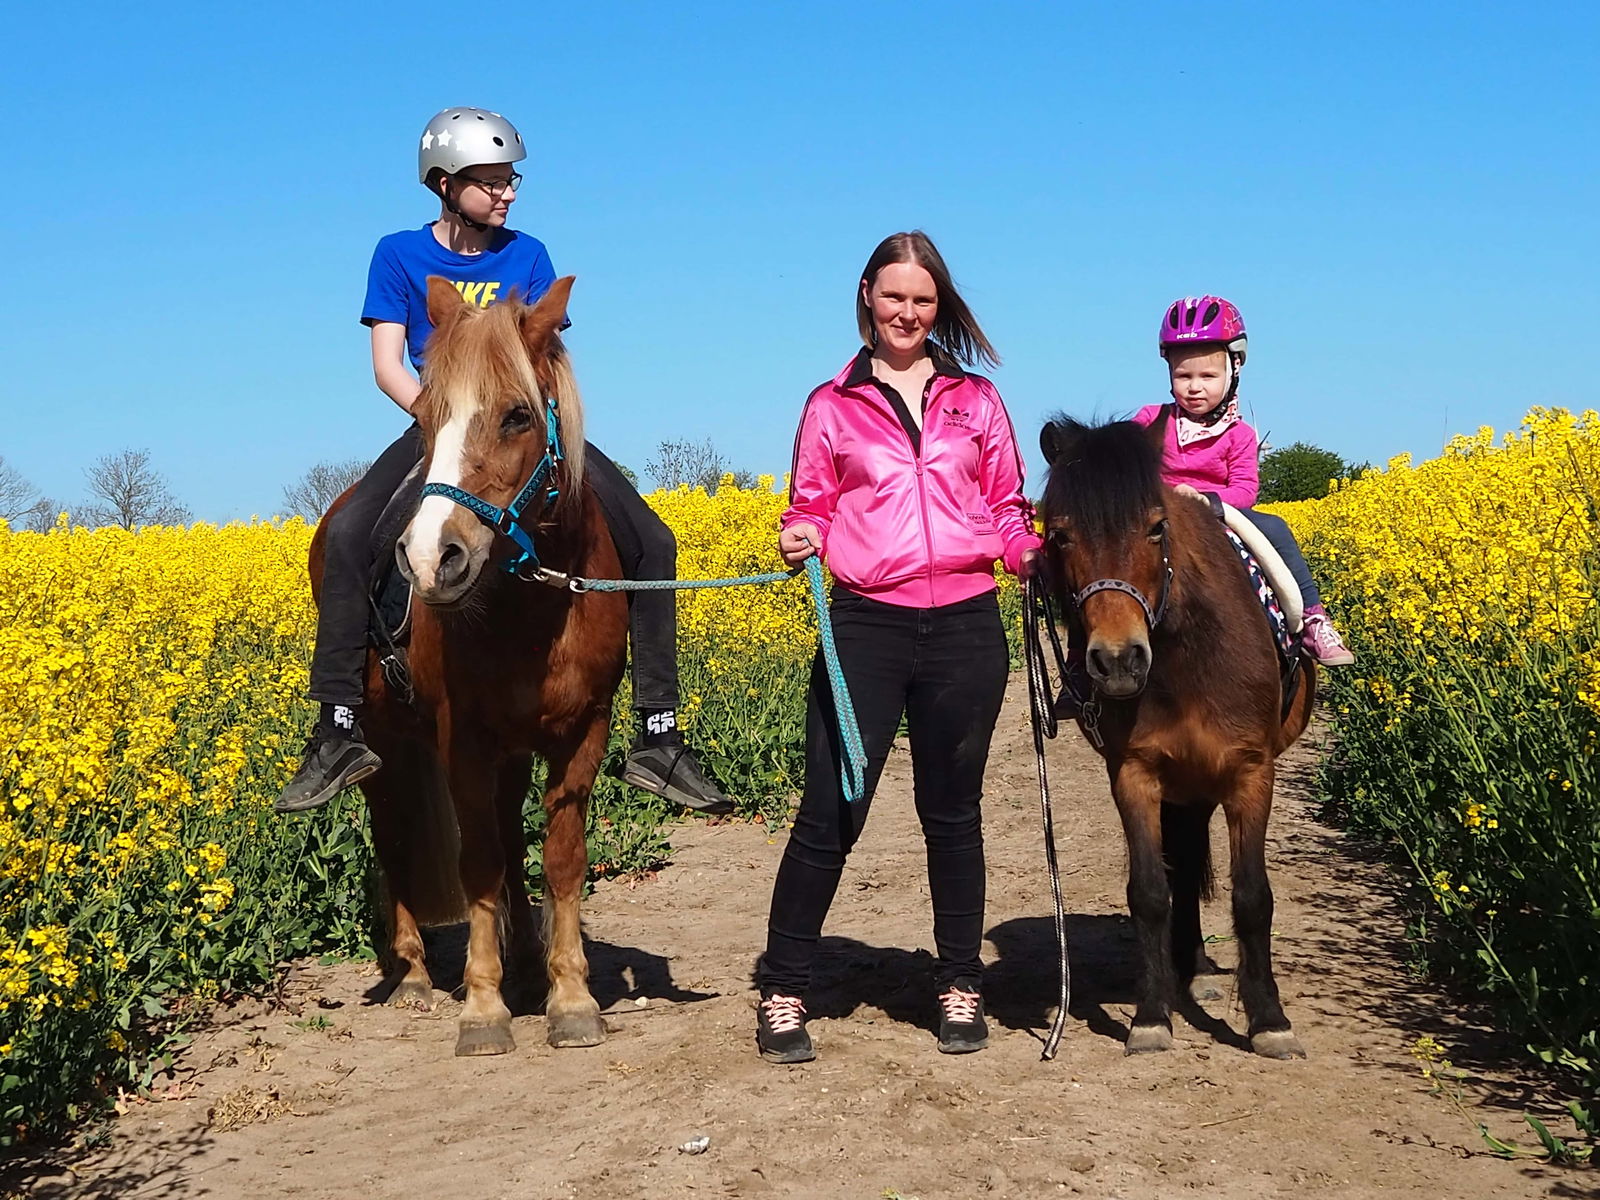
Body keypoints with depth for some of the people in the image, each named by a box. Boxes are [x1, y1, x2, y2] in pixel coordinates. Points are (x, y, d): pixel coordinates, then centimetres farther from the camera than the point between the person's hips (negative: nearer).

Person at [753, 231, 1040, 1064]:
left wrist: (1034, 554, -5)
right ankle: (782, 994, 8)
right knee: (830, 813, -4)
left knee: (952, 811, 11)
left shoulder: (977, 400, 13)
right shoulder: (831, 406, 9)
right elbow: (810, 507, 10)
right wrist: (799, 539, -12)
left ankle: (960, 987, 24)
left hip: (965, 627, 2)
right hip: (866, 625, -1)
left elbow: (1007, 507, 15)